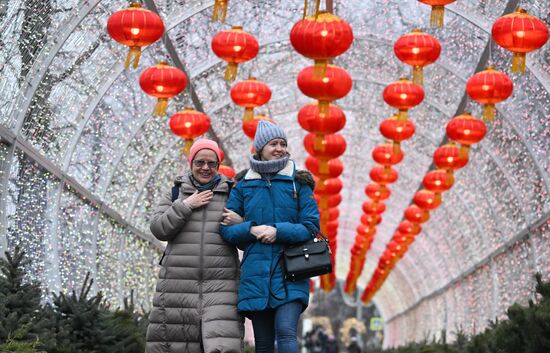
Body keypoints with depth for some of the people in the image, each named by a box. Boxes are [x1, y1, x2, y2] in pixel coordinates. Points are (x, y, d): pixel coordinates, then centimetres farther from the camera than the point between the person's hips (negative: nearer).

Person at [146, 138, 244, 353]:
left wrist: (238, 223, -7)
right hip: (179, 284, 1)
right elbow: (158, 229, 3)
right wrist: (185, 206, -6)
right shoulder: (176, 193, 14)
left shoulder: (231, 195, 14)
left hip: (220, 284, -1)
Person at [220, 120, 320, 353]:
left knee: (286, 332, -21)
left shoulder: (298, 183, 6)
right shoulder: (243, 186, 10)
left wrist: (278, 231, -15)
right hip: (256, 273, 2)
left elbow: (311, 226, -1)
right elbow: (226, 228, 7)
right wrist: (251, 229, -12)